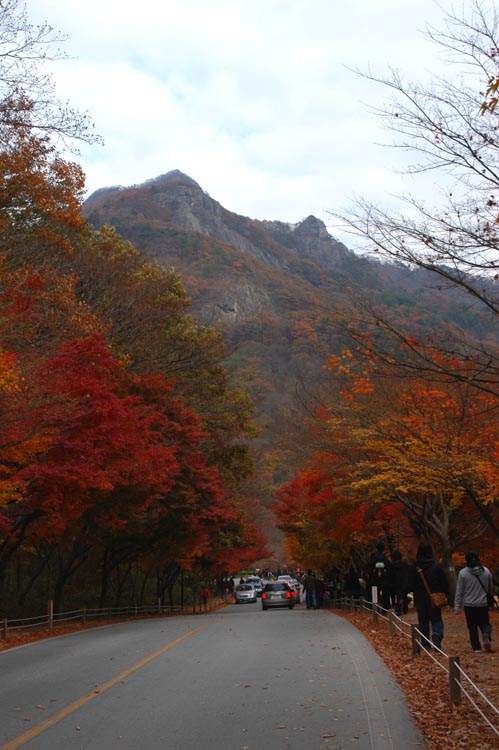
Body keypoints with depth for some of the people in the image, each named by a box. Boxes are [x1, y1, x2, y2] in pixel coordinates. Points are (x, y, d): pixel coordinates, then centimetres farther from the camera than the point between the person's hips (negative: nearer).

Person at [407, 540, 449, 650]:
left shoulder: (414, 567, -7)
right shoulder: (437, 565, -5)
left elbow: (410, 584, -4)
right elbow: (445, 583, -2)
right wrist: (445, 595, 8)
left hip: (420, 599, 0)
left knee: (423, 621, 11)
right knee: (436, 619, 9)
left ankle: (426, 643, 10)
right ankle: (437, 634, -19)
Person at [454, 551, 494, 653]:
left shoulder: (463, 573, -11)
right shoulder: (486, 571, -3)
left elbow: (459, 591, -7)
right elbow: (491, 587, 10)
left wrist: (457, 607, -2)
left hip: (469, 605, -2)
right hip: (483, 604, 2)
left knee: (472, 626, 10)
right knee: (485, 623, 15)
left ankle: (476, 647, 9)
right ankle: (486, 636, -14)